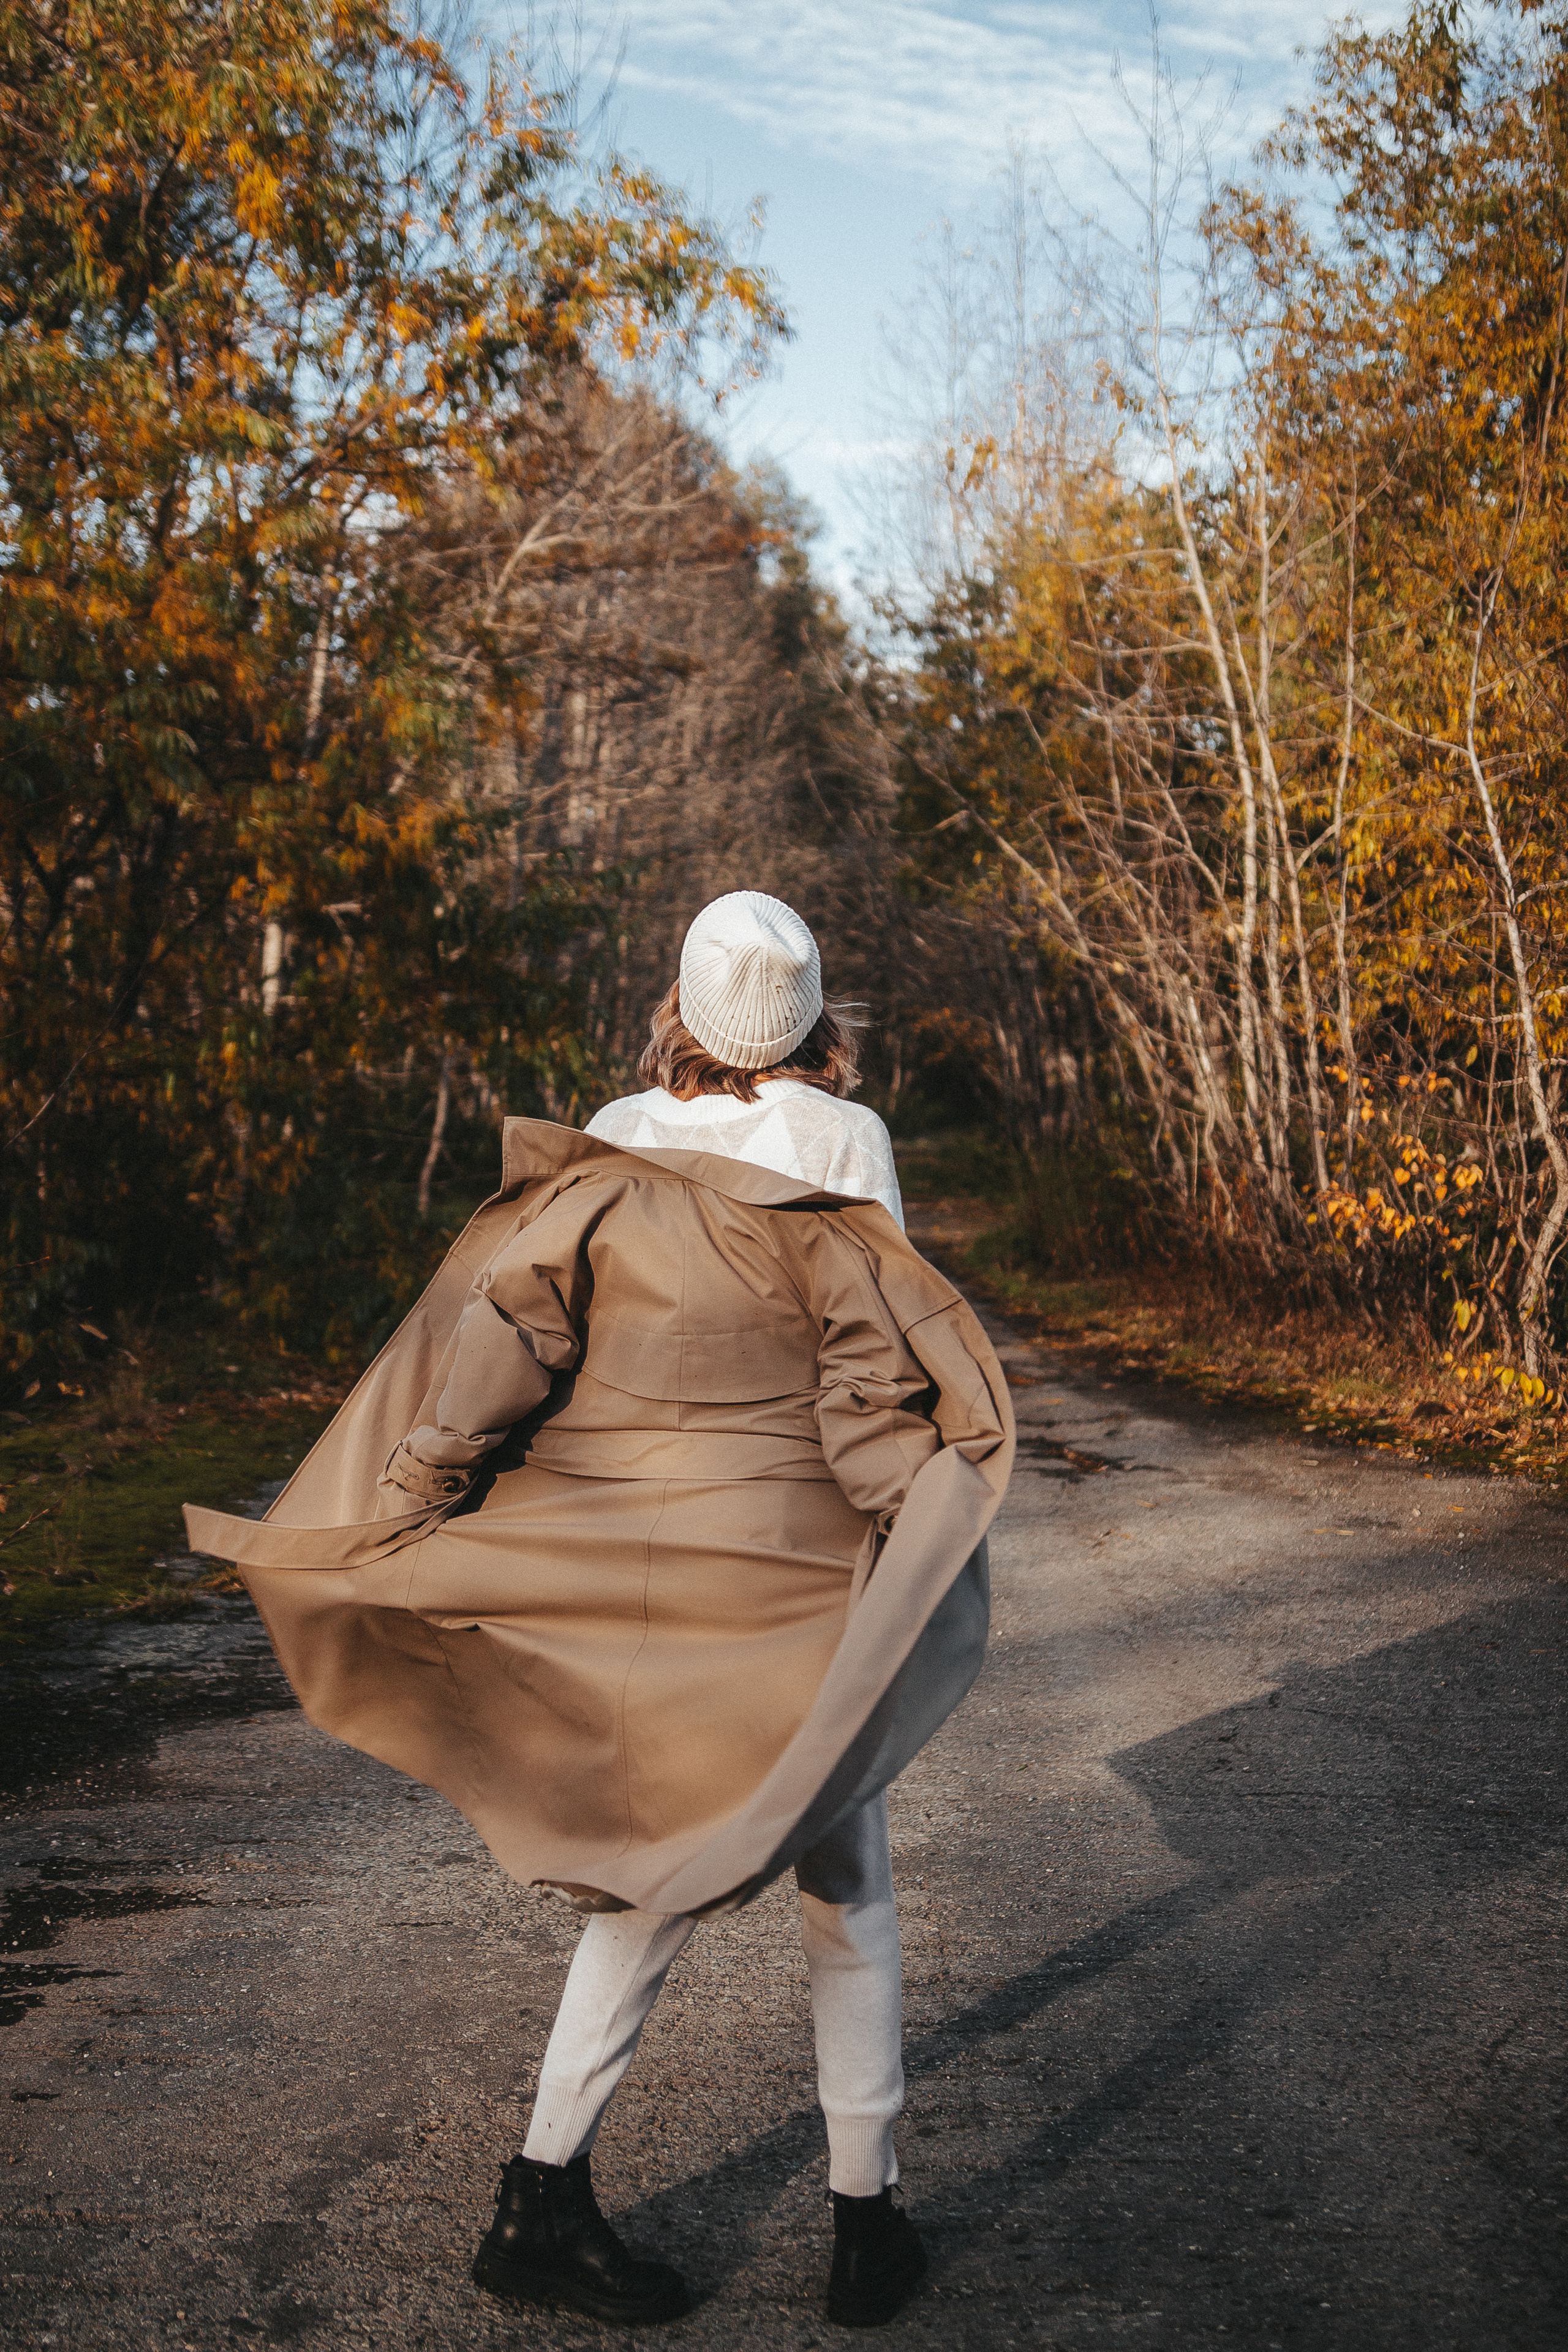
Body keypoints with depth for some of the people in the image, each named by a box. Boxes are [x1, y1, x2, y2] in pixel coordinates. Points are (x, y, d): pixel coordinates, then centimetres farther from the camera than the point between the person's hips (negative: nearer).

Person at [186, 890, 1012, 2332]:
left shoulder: (613, 1148, 1)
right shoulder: (844, 1146, -6)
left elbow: (510, 1325, -5)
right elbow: (872, 1364, -9)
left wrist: (406, 1508, -4)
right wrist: (916, 1534, -5)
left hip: (624, 1558, 3)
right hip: (790, 1564, -3)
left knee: (659, 1876, 17)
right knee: (846, 1889, 12)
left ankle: (547, 2188, 15)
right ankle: (867, 2217, 18)